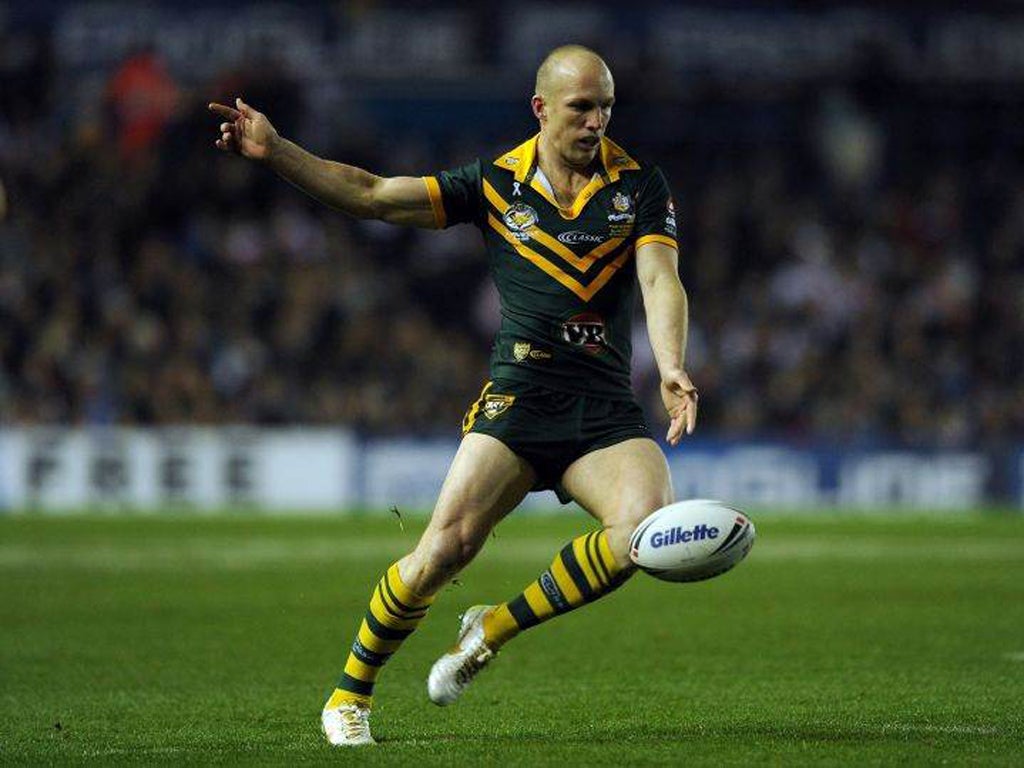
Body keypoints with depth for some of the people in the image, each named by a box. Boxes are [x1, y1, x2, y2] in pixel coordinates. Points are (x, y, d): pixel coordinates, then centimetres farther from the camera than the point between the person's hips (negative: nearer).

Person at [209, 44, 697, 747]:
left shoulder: (640, 186, 6)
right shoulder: (496, 183, 6)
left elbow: (660, 280, -6)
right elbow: (372, 195, 6)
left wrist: (671, 368, -25)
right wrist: (274, 150, -4)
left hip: (607, 410, 1)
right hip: (516, 398, -1)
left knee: (648, 525, -25)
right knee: (447, 545, -18)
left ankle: (495, 630, -4)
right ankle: (351, 692, 5)